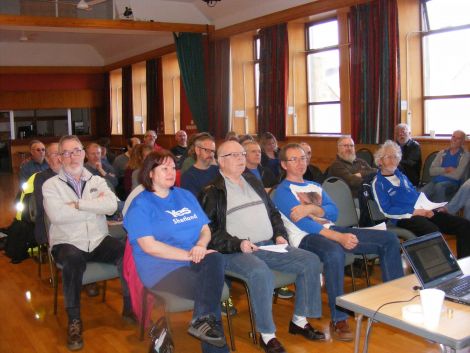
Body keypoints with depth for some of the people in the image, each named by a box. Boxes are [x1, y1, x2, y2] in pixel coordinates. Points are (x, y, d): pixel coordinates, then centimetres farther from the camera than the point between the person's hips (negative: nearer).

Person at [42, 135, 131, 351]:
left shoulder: (97, 181, 10)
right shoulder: (51, 185, 3)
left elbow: (112, 205, -10)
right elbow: (57, 215, -17)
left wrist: (78, 204, -15)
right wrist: (95, 206, -10)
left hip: (99, 241, 3)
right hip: (67, 243, -2)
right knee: (73, 261, -36)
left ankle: (130, 306, -5)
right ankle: (74, 320, -20)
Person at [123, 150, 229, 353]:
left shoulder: (186, 196, 18)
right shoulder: (141, 205, -1)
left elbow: (205, 229, 13)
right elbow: (149, 246, -12)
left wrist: (201, 245, -12)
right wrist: (189, 255, -18)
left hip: (195, 261, 5)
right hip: (162, 269, -5)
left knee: (215, 259, -29)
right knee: (213, 286, -26)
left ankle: (203, 320, -26)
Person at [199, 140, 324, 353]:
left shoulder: (253, 182, 20)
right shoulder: (212, 192, -1)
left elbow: (273, 213, 25)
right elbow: (210, 230, -10)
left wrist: (280, 234, 8)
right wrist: (238, 244, -19)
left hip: (269, 246, 7)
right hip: (235, 252, -7)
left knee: (311, 261, -6)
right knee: (260, 272, -37)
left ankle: (299, 321, 6)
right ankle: (267, 335, -21)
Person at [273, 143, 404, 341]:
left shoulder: (315, 186, 24)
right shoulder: (283, 191, 1)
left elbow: (334, 213, 9)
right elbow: (303, 223, -15)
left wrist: (311, 208, -13)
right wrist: (339, 237, -26)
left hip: (332, 230, 8)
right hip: (306, 237, -7)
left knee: (389, 239, -2)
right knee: (335, 253, -42)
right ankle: (338, 320, -29)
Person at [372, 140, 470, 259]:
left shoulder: (400, 175, 22)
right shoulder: (378, 183, -2)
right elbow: (387, 211, -10)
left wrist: (428, 208, 2)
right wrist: (413, 212, -16)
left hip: (423, 212, 8)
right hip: (404, 218, -8)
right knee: (435, 233, -38)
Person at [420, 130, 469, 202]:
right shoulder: (442, 153, 16)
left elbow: (457, 175, -9)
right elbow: (431, 171, 6)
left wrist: (439, 171, 2)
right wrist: (446, 170, -8)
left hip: (452, 183, -3)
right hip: (435, 182, 3)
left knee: (439, 186, -38)